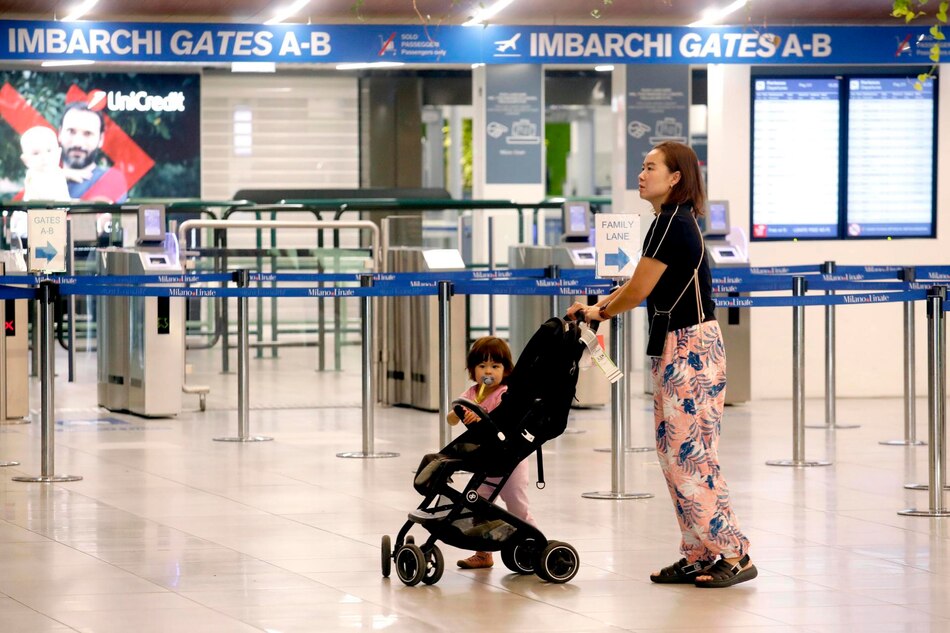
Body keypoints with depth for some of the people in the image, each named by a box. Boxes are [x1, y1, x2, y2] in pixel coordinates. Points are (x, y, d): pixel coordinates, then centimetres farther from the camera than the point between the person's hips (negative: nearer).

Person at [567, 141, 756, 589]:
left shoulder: (672, 224, -16)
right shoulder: (675, 220, 14)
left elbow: (637, 291, -14)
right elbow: (642, 284, 22)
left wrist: (600, 313, 3)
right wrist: (597, 305, 16)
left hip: (690, 348, -10)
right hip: (678, 348, 10)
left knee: (690, 454, -8)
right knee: (675, 452, 10)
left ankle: (733, 555, -5)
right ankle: (699, 554, 13)